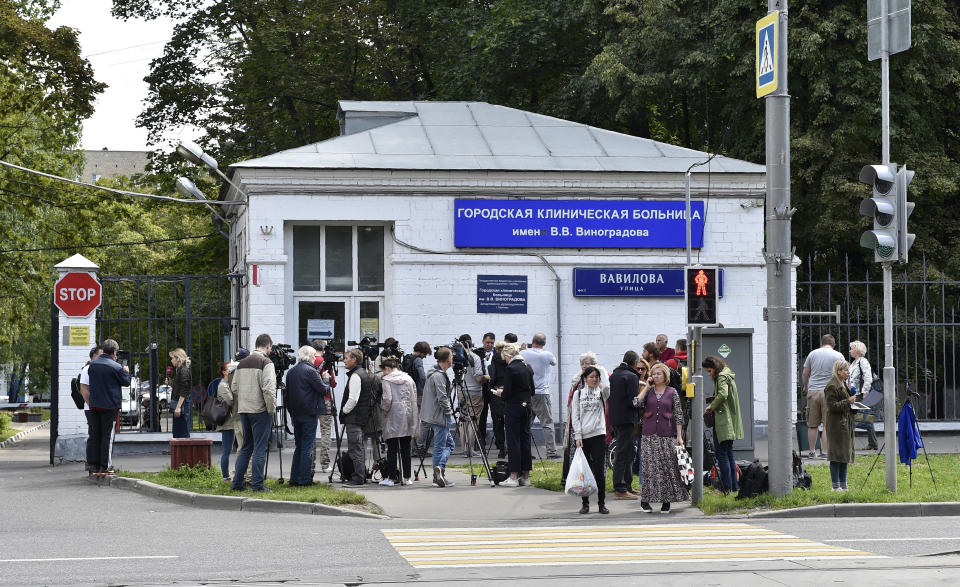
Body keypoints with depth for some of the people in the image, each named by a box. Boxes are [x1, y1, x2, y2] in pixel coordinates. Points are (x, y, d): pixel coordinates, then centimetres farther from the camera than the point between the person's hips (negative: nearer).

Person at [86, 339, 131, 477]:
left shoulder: (92, 364, 5)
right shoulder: (115, 367, -13)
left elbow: (88, 385, 14)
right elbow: (126, 382, -1)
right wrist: (126, 371, 16)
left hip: (94, 404, 5)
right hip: (109, 406, -5)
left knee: (95, 436, 12)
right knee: (107, 436, 0)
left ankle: (94, 466, 12)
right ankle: (104, 467, -2)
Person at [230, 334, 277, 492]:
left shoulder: (242, 363, 12)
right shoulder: (266, 363, -11)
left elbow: (234, 387, 13)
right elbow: (268, 389, -18)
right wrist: (272, 409, -10)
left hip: (243, 410, 7)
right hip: (260, 411, -7)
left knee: (245, 447, 15)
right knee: (260, 448, -2)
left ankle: (237, 482, 14)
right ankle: (257, 484, -3)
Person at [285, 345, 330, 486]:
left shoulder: (291, 371, 10)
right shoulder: (310, 371, -12)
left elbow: (287, 394, 15)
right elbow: (324, 390, -10)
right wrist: (326, 379, 9)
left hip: (296, 413, 7)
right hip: (309, 413, -7)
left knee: (298, 447, 12)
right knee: (307, 447, -3)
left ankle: (294, 479, 10)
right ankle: (304, 480, -4)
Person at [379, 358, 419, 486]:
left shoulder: (386, 380, -5)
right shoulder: (408, 378, 10)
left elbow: (387, 399, -16)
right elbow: (414, 398, 10)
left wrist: (384, 410, 2)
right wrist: (415, 421, 13)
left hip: (393, 417, -5)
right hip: (408, 415, 5)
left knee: (392, 448, -1)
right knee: (406, 448, 8)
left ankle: (391, 478, -2)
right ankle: (407, 477, 8)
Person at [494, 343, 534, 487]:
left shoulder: (510, 369, -14)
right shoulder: (528, 367, 8)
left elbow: (507, 393, -16)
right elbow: (532, 390, 13)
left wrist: (501, 393, 5)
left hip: (513, 407, -7)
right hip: (526, 406, 7)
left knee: (513, 440, -4)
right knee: (525, 439, 10)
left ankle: (514, 476, -5)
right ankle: (525, 476, 13)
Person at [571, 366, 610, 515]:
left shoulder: (601, 392, 6)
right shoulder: (578, 393, 7)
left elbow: (607, 386, -21)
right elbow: (575, 416, 4)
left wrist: (601, 369, -14)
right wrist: (578, 436, -4)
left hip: (598, 435, -1)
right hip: (583, 436, 1)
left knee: (599, 471, -4)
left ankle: (601, 503, 4)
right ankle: (585, 503, 11)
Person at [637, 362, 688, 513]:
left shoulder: (672, 392, 5)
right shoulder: (648, 391, 9)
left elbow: (678, 415, 4)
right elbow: (637, 403, -9)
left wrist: (679, 436, -2)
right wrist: (647, 387, -5)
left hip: (667, 435, -1)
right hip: (649, 435, 1)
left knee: (667, 467, -1)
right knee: (649, 467, -3)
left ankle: (666, 501, 5)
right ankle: (645, 500, 3)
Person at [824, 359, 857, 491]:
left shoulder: (844, 384, 17)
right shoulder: (832, 386, -14)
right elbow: (832, 406, -19)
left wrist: (854, 400, 10)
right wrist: (848, 401, -19)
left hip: (846, 424, 10)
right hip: (836, 424, -10)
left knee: (845, 455, 11)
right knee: (836, 455, -7)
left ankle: (843, 485, 16)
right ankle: (836, 486, -4)